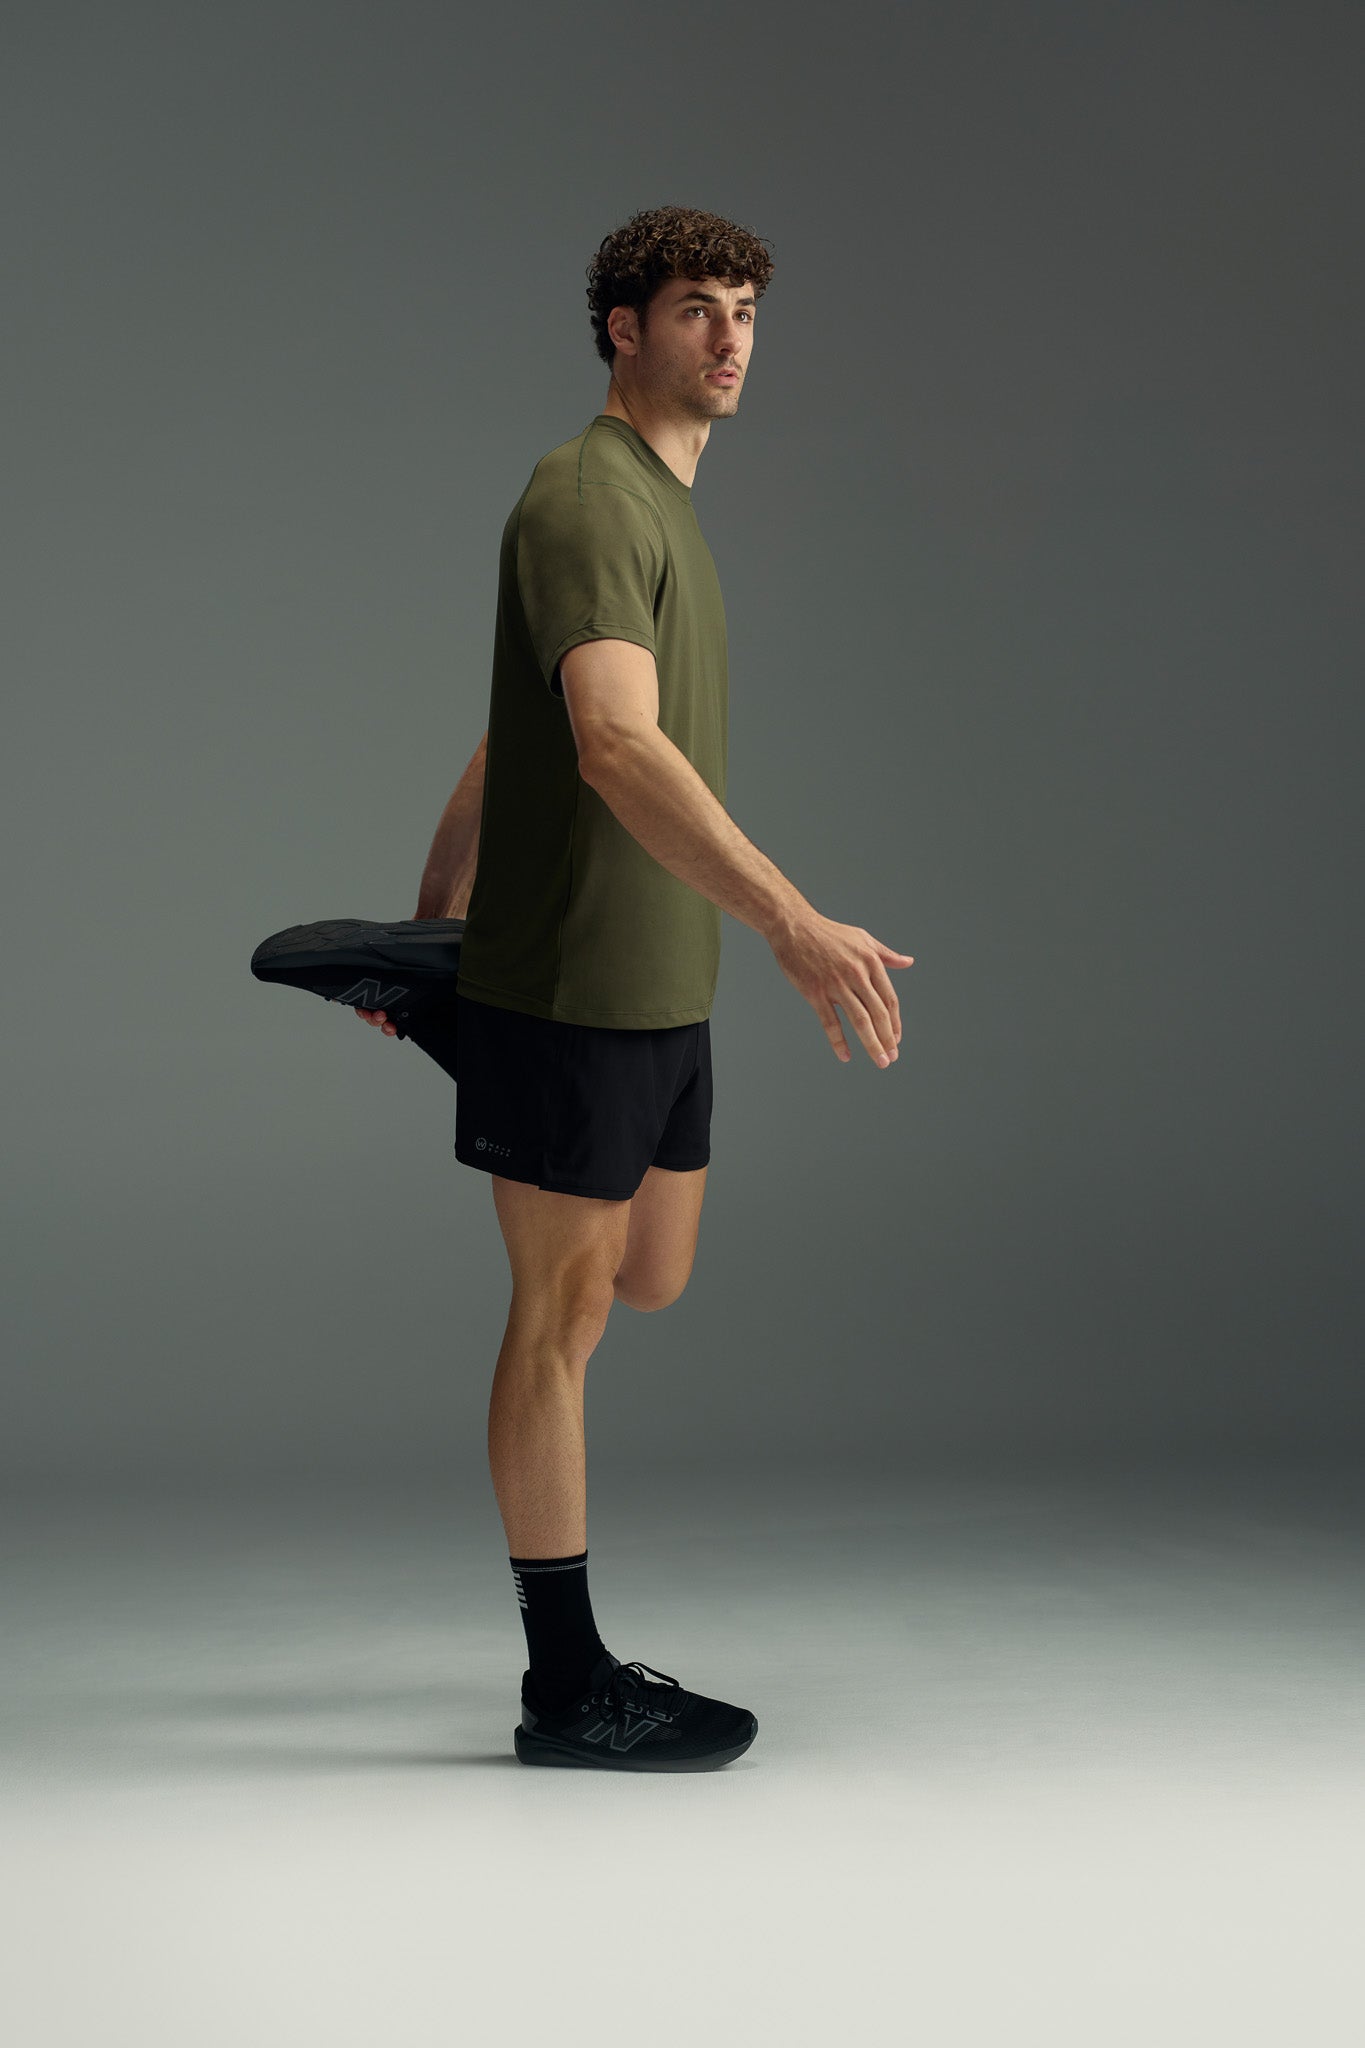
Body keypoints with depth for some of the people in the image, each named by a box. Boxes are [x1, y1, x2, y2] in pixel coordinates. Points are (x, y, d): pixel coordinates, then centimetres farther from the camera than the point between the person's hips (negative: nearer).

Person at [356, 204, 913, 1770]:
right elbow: (616, 745, -28)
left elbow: (508, 733, 24)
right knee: (563, 1315, 0)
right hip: (574, 981, -9)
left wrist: (436, 916, 27)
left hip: (662, 982, 9)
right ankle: (568, 1687, 9)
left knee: (649, 1281, 17)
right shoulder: (586, 498, -13)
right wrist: (790, 919, -36)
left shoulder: (661, 507, 18)